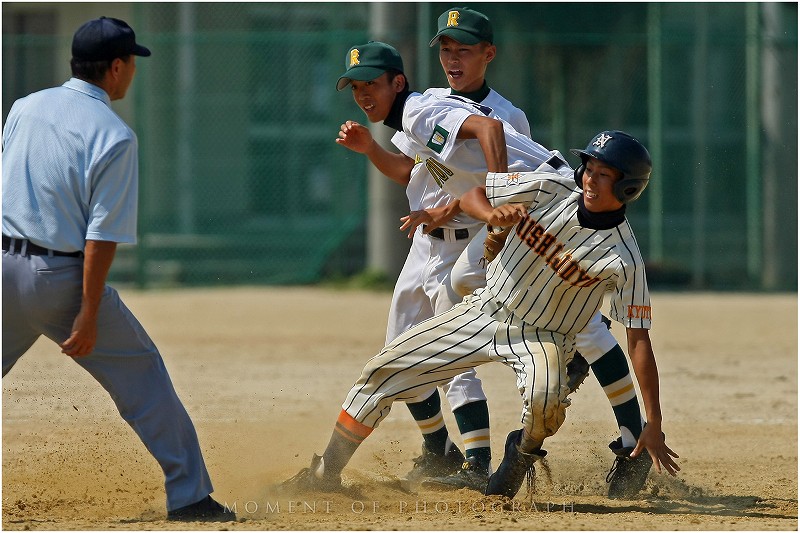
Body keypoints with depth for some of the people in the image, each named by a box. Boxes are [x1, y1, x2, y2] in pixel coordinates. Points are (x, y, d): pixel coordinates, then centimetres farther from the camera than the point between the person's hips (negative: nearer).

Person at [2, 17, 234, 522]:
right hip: (65, 278, -5)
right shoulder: (115, 136, -10)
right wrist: (88, 315, -13)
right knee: (141, 372, 7)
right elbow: (101, 236, -14)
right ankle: (189, 495, 7)